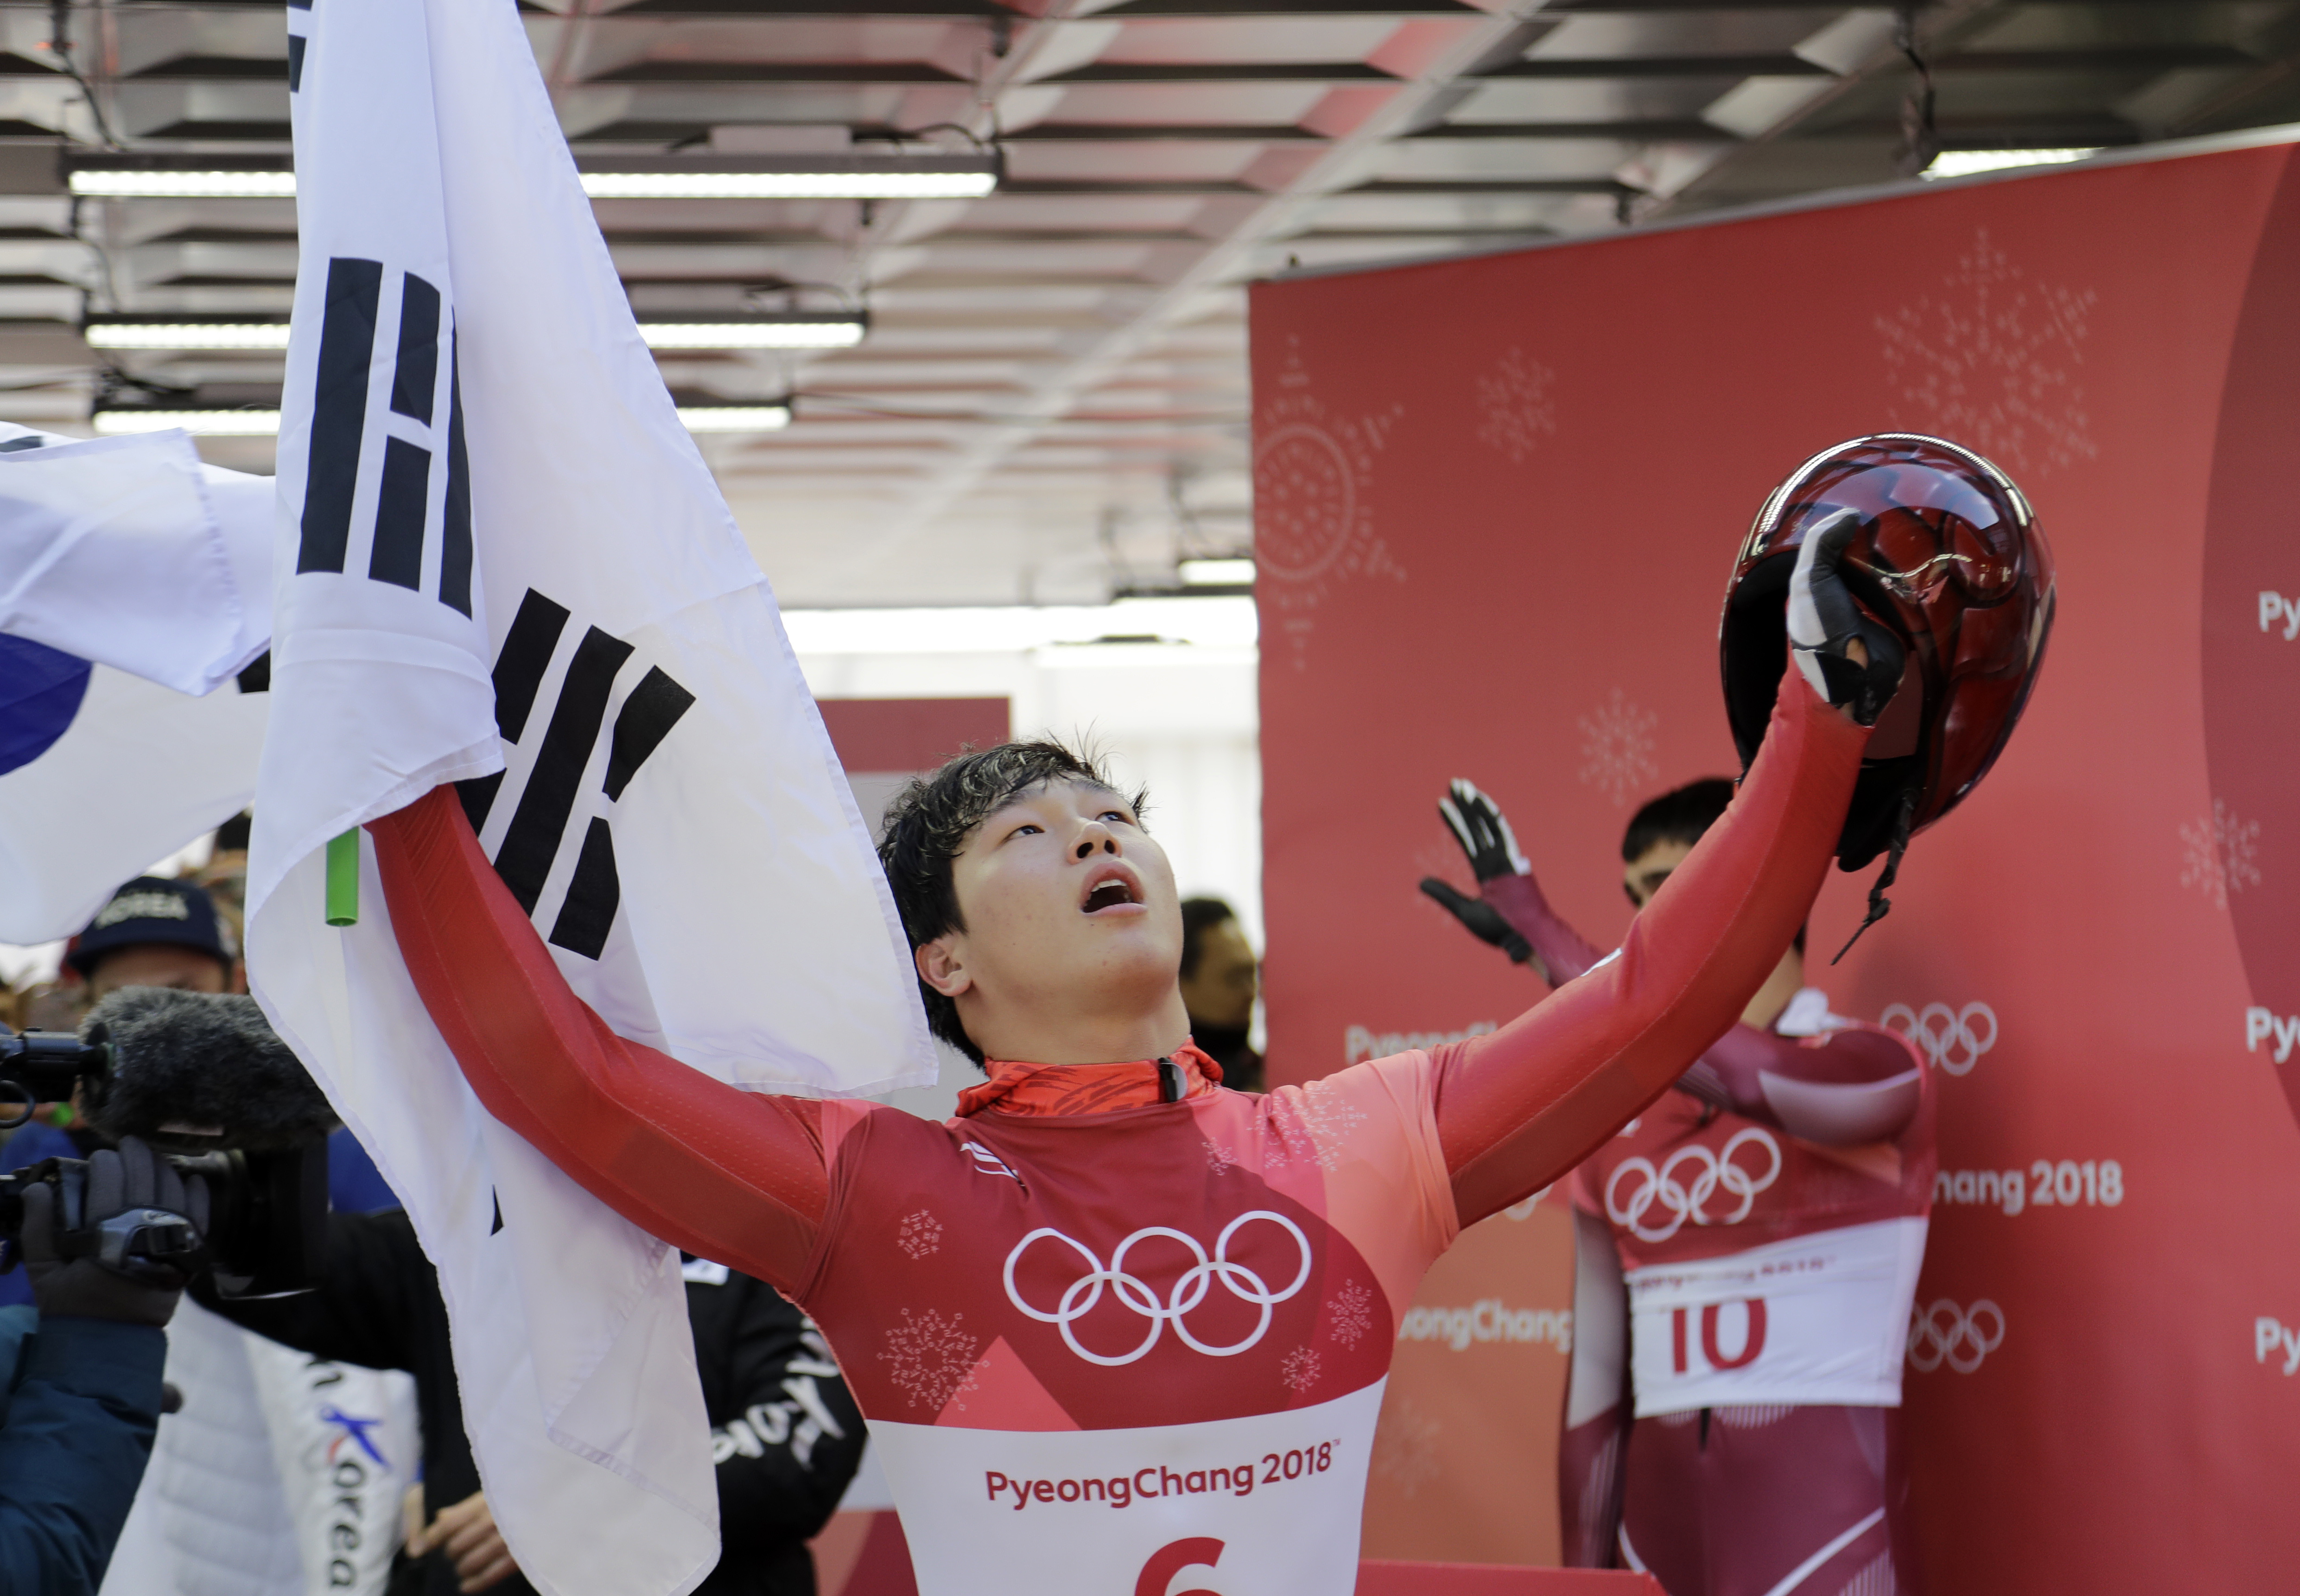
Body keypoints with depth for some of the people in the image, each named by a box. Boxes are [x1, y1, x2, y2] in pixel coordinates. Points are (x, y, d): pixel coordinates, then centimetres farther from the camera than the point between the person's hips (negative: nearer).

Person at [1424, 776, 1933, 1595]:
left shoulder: (1873, 1071, -5)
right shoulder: (1615, 1126, 11)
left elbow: (1732, 1075, -27)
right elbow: (1596, 1376, 13)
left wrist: (1539, 932, -23)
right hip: (1659, 1528, 5)